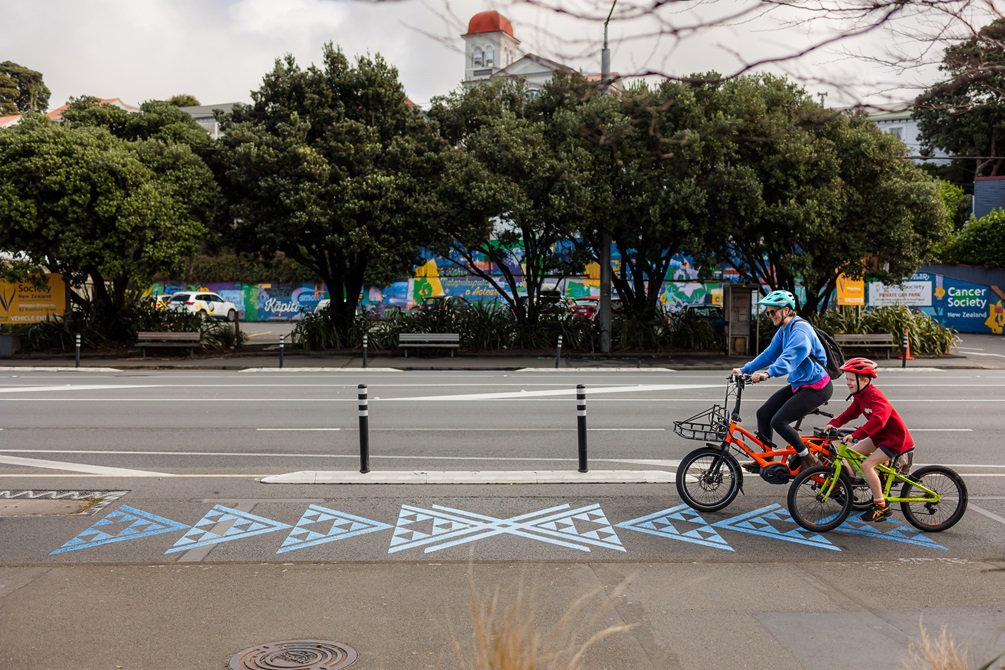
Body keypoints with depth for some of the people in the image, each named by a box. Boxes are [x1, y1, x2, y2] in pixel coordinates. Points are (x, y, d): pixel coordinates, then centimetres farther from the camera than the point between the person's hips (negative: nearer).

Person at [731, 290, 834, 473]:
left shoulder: (800, 329, -20)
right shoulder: (783, 331, 10)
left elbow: (789, 357, -36)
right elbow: (769, 354, 12)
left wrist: (768, 373, -50)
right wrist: (744, 370, 3)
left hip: (816, 387, -10)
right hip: (799, 384, 10)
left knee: (778, 421, -19)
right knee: (763, 413, 6)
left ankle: (808, 459, -2)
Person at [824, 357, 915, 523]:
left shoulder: (875, 396, -27)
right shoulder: (860, 395, 4)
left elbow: (878, 420, -41)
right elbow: (851, 412, 13)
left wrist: (856, 434, -47)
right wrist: (834, 423, -3)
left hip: (895, 438, -10)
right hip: (881, 435, 10)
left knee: (867, 465, -19)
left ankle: (881, 507, -10)